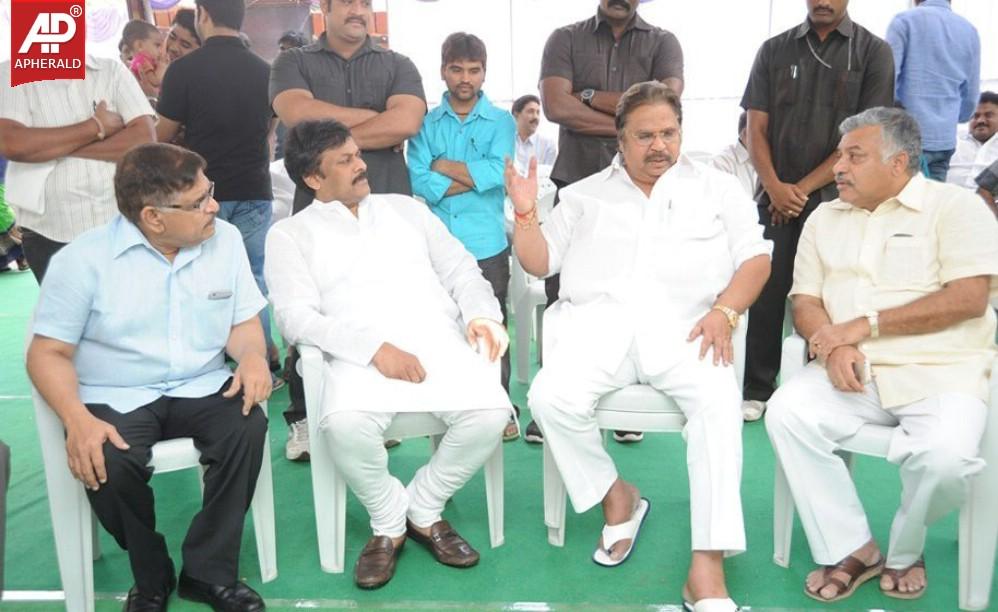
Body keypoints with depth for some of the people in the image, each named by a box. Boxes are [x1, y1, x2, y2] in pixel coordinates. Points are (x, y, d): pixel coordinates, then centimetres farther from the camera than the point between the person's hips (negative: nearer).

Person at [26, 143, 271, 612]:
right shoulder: (83, 259, -9)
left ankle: (209, 571, -10)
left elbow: (243, 322, 8)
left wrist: (252, 355, -16)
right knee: (107, 464, -32)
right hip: (117, 399, -2)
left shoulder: (225, 239, 1)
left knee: (249, 427, -28)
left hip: (201, 388, 2)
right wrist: (77, 418, -25)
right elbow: (48, 352, -7)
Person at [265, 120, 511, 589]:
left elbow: (460, 269, 18)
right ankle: (388, 521, -2)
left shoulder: (407, 207, 23)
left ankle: (424, 510, 2)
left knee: (490, 412, -26)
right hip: (361, 356, -2)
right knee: (345, 425, -35)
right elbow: (296, 318, -2)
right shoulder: (290, 234, 12)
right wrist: (373, 348, -17)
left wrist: (482, 315, -5)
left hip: (440, 342, 3)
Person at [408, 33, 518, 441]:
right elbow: (420, 183, -7)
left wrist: (444, 166, -4)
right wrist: (475, 177, -10)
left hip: (487, 246, -1)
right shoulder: (425, 124, 6)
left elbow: (497, 172, -12)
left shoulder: (501, 122, 5)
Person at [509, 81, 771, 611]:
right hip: (596, 318, 1)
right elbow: (540, 263, 20)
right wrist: (525, 214, 2)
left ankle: (707, 565, -30)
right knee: (552, 399, -29)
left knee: (719, 402, -32)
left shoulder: (718, 189, 18)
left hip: (679, 323, -1)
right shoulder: (584, 194, 23)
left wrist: (723, 312, -8)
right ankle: (615, 494, -2)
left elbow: (755, 258, 10)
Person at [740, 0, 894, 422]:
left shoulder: (873, 52, 2)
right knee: (764, 296, 1)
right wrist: (775, 187, -10)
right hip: (775, 199, 2)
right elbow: (756, 129, 5)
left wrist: (803, 188, -8)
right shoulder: (774, 50, 9)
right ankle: (756, 391, 13)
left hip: (834, 200, -1)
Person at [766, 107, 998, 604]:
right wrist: (834, 347, -13)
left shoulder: (954, 206, 1)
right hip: (853, 371, 4)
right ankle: (851, 549, -9)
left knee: (944, 455, -32)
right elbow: (804, 301, 11)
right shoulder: (824, 219, 16)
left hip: (939, 371, -3)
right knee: (786, 412, -24)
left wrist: (864, 325, -15)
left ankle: (904, 553, 2)